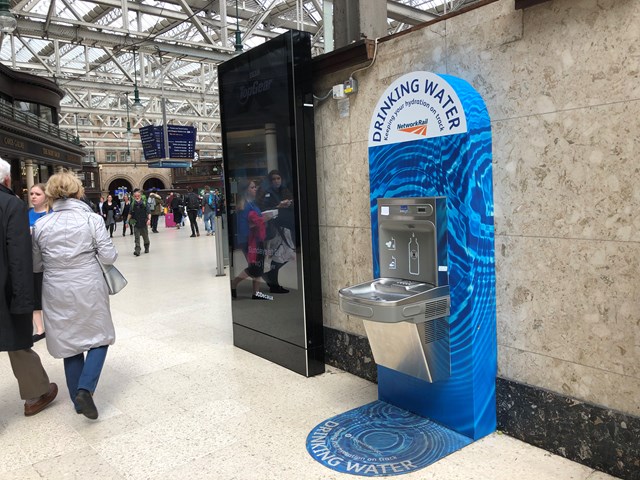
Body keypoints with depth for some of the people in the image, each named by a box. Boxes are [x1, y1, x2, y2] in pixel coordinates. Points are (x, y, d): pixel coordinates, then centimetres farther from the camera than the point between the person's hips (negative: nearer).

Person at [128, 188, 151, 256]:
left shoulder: (144, 203, -6)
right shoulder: (133, 204, 0)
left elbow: (148, 212, -9)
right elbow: (130, 214, 9)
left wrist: (149, 219, -23)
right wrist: (128, 221, 10)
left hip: (144, 223, -1)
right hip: (136, 224, 1)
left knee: (145, 236, 13)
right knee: (137, 238, -4)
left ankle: (146, 248, 34)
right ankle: (137, 250, -7)